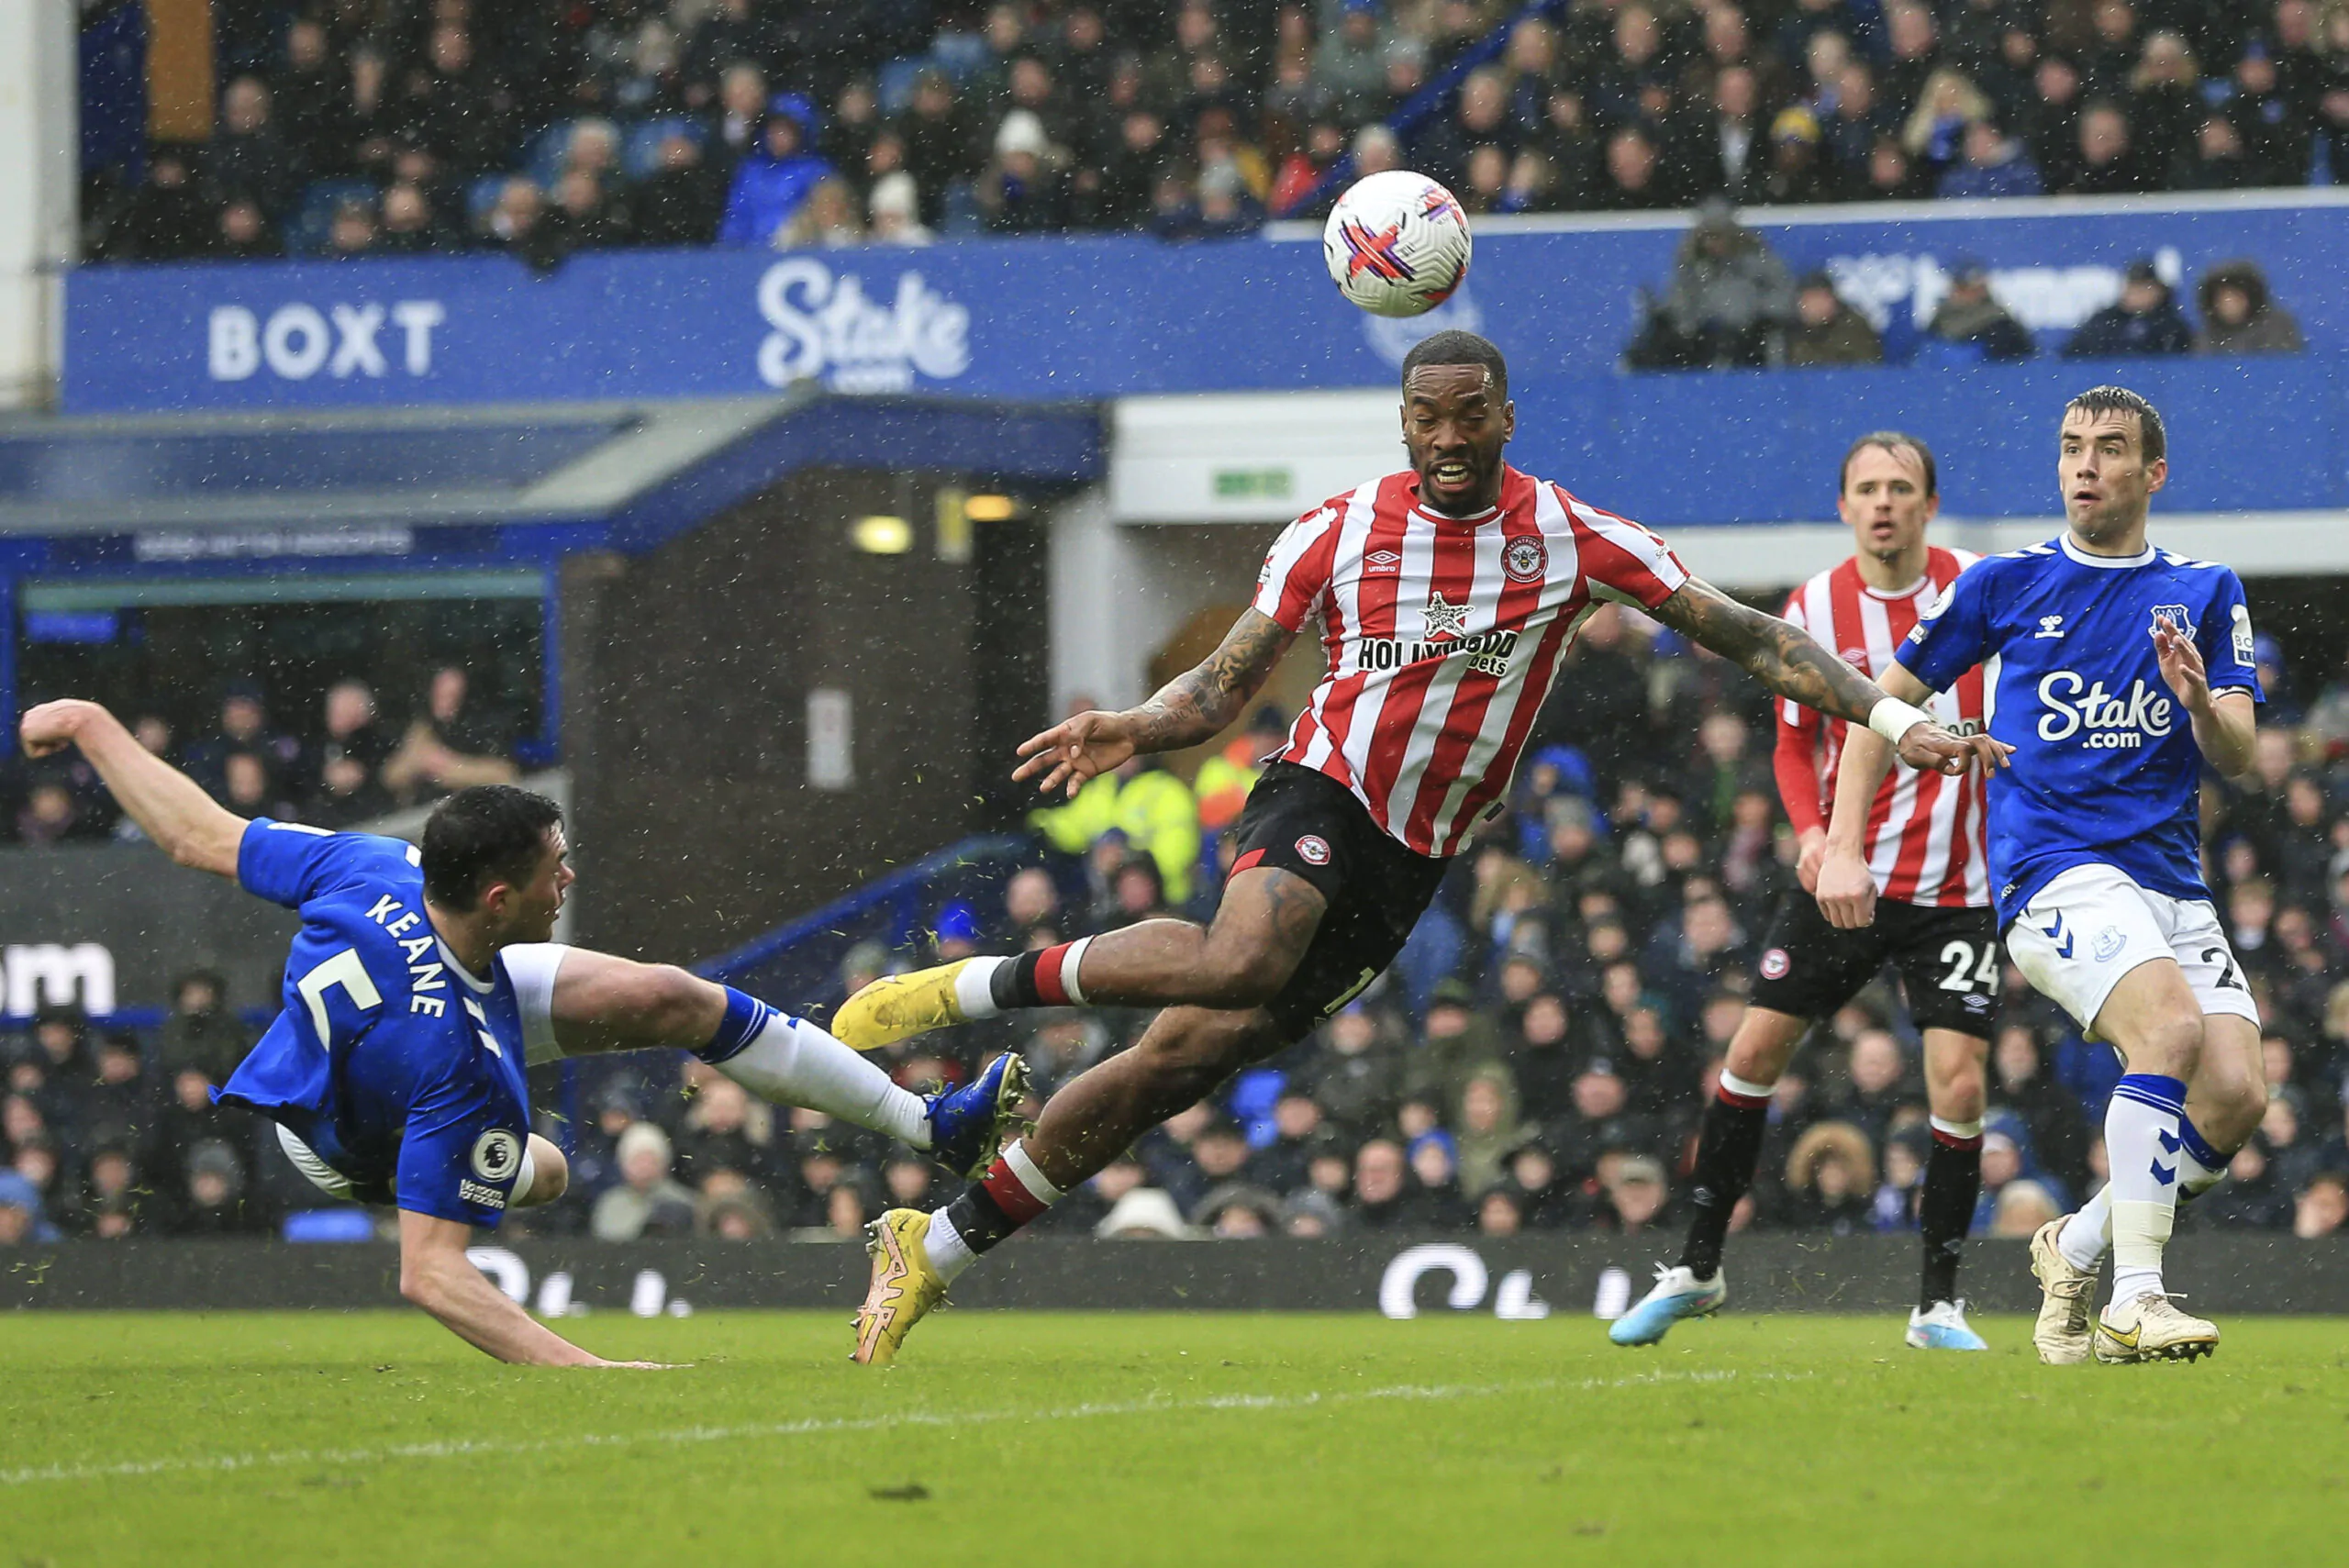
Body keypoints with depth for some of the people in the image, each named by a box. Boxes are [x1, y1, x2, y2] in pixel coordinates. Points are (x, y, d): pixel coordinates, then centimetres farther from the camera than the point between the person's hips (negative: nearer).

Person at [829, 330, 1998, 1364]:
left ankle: (936, 1248, 4)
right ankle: (967, 987, -19)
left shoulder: (1572, 538, -2)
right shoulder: (1336, 534, -1)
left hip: (1408, 868, 2)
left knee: (1179, 1061, -4)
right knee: (1240, 961, -37)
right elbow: (1222, 689, 4)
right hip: (1320, 796, -2)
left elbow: (1745, 635, -1)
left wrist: (1891, 718, -10)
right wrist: (1131, 731, -18)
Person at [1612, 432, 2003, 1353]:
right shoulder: (1814, 609, -3)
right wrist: (1811, 831, -12)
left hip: (1955, 887, -1)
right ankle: (1697, 1268, 14)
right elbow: (1795, 741, 6)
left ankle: (1939, 1304, 4)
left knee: (1958, 1086, -10)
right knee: (1754, 1051, -2)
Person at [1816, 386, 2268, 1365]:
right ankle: (2133, 1299, -31)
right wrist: (1843, 848, 7)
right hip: (2053, 871, -4)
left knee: (2236, 1095, -14)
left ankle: (2077, 1248, 11)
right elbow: (1887, 700, 15)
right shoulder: (2007, 584, 7)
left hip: (2170, 878, 4)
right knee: (2174, 1028, -30)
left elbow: (2237, 761, 4)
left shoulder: (2207, 594, 12)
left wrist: (2199, 701, -18)